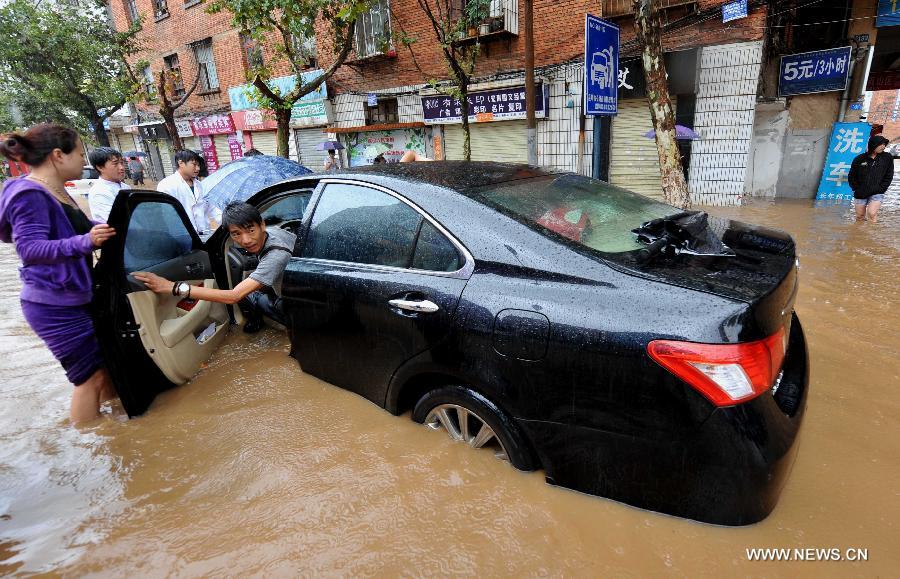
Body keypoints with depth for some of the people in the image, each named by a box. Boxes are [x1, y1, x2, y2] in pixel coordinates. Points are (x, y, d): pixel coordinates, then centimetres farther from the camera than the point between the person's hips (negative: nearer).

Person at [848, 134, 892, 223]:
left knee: (872, 213, -19)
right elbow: (851, 176, 7)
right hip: (860, 195, 1)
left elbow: (888, 176, 3)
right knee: (860, 217, 10)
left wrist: (881, 189, -6)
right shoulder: (860, 159, -1)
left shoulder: (887, 158, 0)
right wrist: (857, 189, -3)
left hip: (877, 194, -1)